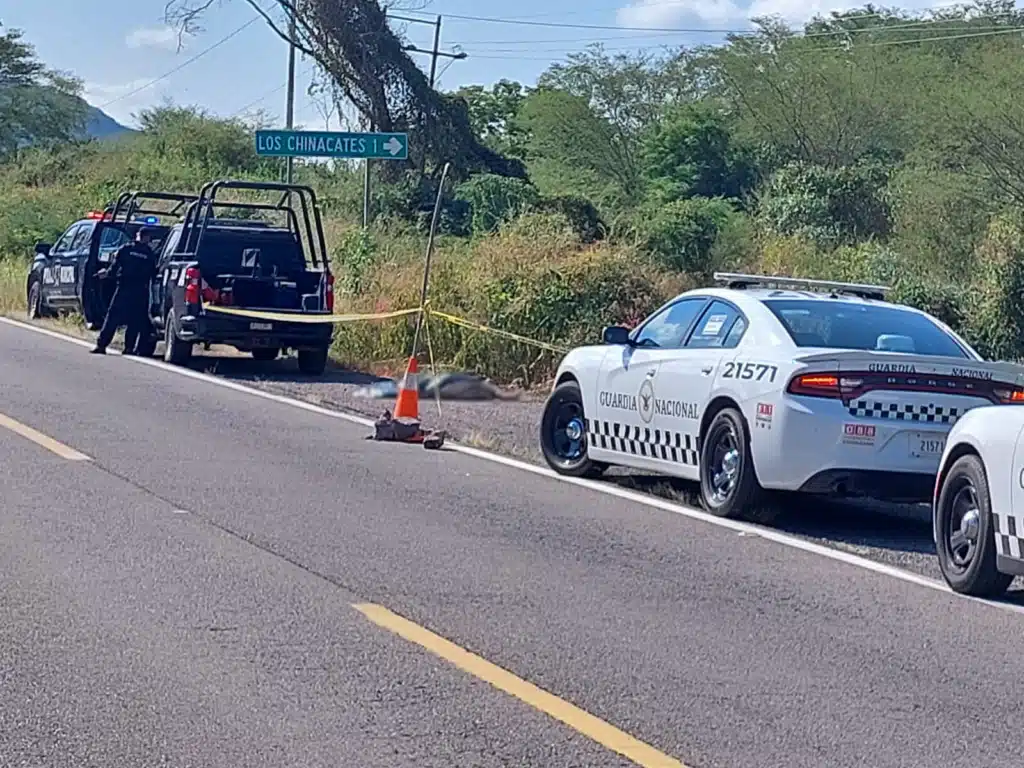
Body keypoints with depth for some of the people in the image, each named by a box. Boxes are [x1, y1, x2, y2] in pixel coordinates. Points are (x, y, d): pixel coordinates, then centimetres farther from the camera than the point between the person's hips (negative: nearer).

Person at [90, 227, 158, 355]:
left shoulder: (125, 249, -1)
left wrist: (107, 273, 15)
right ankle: (129, 347, 3)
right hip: (140, 291, 0)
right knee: (135, 320, 8)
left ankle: (101, 344, -2)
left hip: (124, 288, 0)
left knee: (112, 317, 3)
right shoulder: (150, 255, 2)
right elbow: (153, 274, 3)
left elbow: (115, 266, -2)